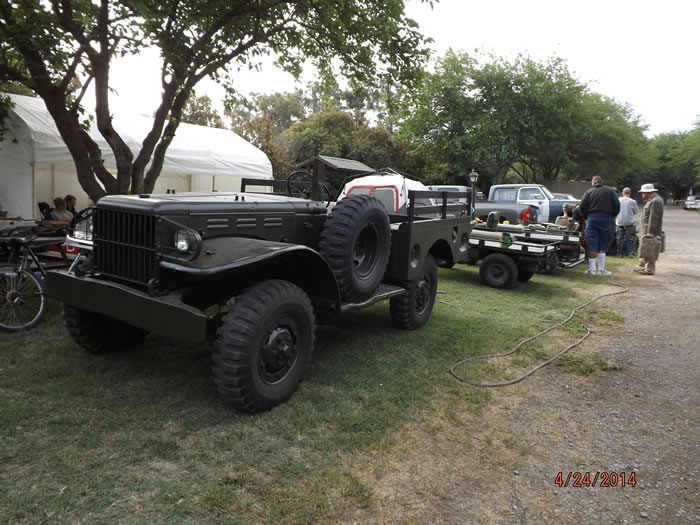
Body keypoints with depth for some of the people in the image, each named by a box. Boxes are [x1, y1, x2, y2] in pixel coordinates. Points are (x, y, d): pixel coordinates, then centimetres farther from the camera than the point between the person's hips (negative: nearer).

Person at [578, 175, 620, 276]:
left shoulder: (589, 192, 9)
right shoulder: (610, 191, 9)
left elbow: (582, 207, 2)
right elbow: (616, 205, 1)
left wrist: (586, 217, 14)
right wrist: (613, 216, 14)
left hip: (592, 219, 0)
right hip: (607, 219, 0)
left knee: (592, 245, 1)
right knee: (603, 246, 3)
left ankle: (591, 269, 1)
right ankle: (601, 269, 3)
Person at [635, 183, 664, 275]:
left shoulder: (656, 201, -17)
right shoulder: (652, 200, 17)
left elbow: (654, 218, -22)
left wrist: (650, 232, -24)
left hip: (651, 232, -11)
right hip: (647, 231, 11)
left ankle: (650, 269, -2)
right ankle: (643, 266, 26)